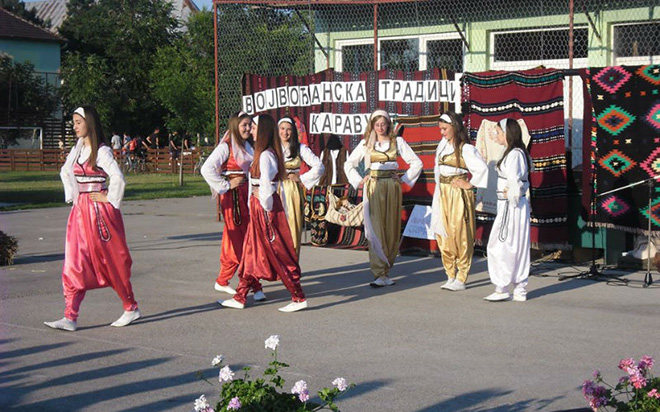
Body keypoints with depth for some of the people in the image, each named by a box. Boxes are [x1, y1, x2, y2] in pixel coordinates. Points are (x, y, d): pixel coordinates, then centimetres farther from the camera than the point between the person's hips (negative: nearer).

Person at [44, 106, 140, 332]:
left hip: (100, 210, -7)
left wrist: (109, 200, -13)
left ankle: (131, 307, 20)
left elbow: (118, 178, -22)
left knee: (112, 262, 4)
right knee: (74, 264, -1)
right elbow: (66, 172, 28)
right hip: (80, 211, 7)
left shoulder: (102, 151, -12)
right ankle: (70, 317, -3)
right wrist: (72, 195, 17)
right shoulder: (78, 150, 11)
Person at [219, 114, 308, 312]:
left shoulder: (265, 156, -18)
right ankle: (240, 297, 18)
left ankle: (299, 298, 2)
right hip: (259, 206, 10)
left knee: (278, 253, -4)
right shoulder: (262, 154, 11)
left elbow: (265, 187, -22)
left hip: (265, 207, -10)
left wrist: (265, 207, -14)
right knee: (251, 251, 12)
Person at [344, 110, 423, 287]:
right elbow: (349, 164, 14)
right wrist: (359, 181, 5)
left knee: (391, 229, 3)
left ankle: (386, 269, 14)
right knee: (375, 229, -10)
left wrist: (403, 179, 3)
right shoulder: (366, 143, 6)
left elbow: (416, 163, 9)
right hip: (373, 189, -1)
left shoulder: (397, 142, 7)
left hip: (392, 188, 1)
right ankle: (379, 274, -13)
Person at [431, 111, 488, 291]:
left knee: (459, 235, -4)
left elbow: (482, 168, -22)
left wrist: (470, 184, -12)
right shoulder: (443, 145, 10)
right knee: (443, 235, 8)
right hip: (443, 194, 8)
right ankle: (451, 276, 17)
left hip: (459, 195, -8)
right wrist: (439, 189, 13)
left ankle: (461, 279, 1)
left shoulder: (465, 148, -13)